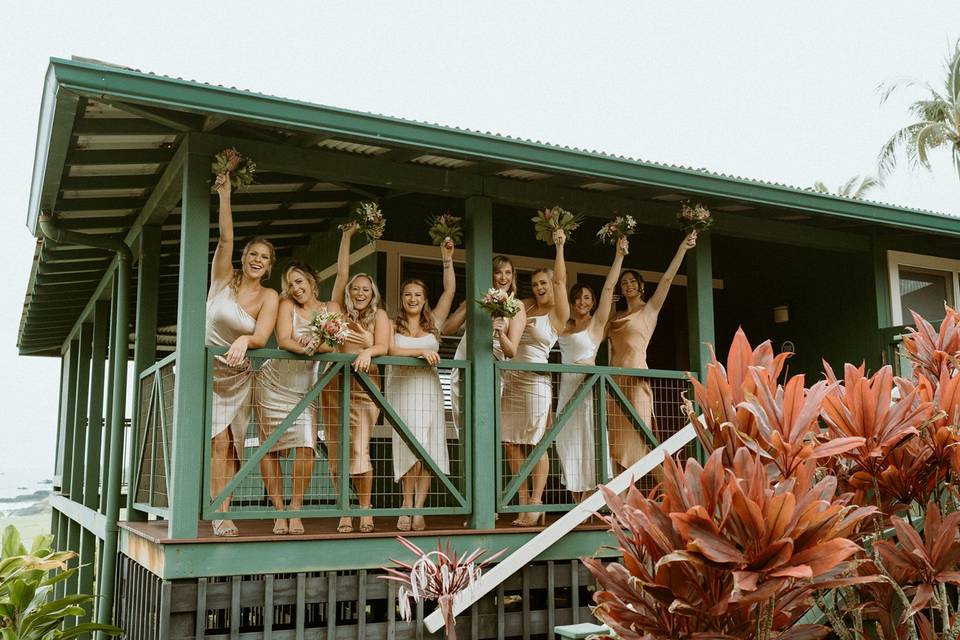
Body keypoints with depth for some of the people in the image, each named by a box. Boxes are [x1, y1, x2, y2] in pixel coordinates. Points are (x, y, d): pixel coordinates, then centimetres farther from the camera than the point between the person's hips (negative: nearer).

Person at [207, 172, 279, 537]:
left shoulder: (269, 297, -3)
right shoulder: (224, 278, -4)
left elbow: (262, 337, -17)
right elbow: (225, 238, -17)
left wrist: (245, 340, -39)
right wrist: (224, 194, -25)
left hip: (239, 377, 2)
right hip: (208, 370, -2)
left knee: (231, 447, 0)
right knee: (219, 442, -10)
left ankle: (223, 513, 5)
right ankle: (221, 515, -5)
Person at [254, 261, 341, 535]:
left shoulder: (331, 308, 6)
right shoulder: (287, 305, 0)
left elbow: (333, 345, -8)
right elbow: (283, 340, -15)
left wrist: (314, 345, -30)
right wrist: (305, 348, -35)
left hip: (305, 386, 1)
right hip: (273, 381, -1)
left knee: (306, 445, -14)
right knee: (270, 446, -2)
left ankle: (296, 510, -2)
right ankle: (279, 512, 7)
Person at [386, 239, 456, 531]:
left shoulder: (433, 323, 12)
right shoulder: (392, 325, 6)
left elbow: (449, 291, 7)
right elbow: (389, 350, -12)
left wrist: (447, 259, 4)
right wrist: (420, 351, -17)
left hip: (429, 390, 3)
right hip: (401, 388, -2)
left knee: (428, 451, -4)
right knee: (412, 448, -12)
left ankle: (418, 508, -1)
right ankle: (408, 504, 0)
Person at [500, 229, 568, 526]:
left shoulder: (558, 314, 0)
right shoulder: (525, 305, 15)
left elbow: (560, 281, -10)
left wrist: (560, 247, -11)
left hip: (535, 380, -6)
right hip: (511, 380, 6)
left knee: (536, 445, -3)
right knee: (512, 444, 3)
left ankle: (536, 504, 2)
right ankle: (523, 504, 9)